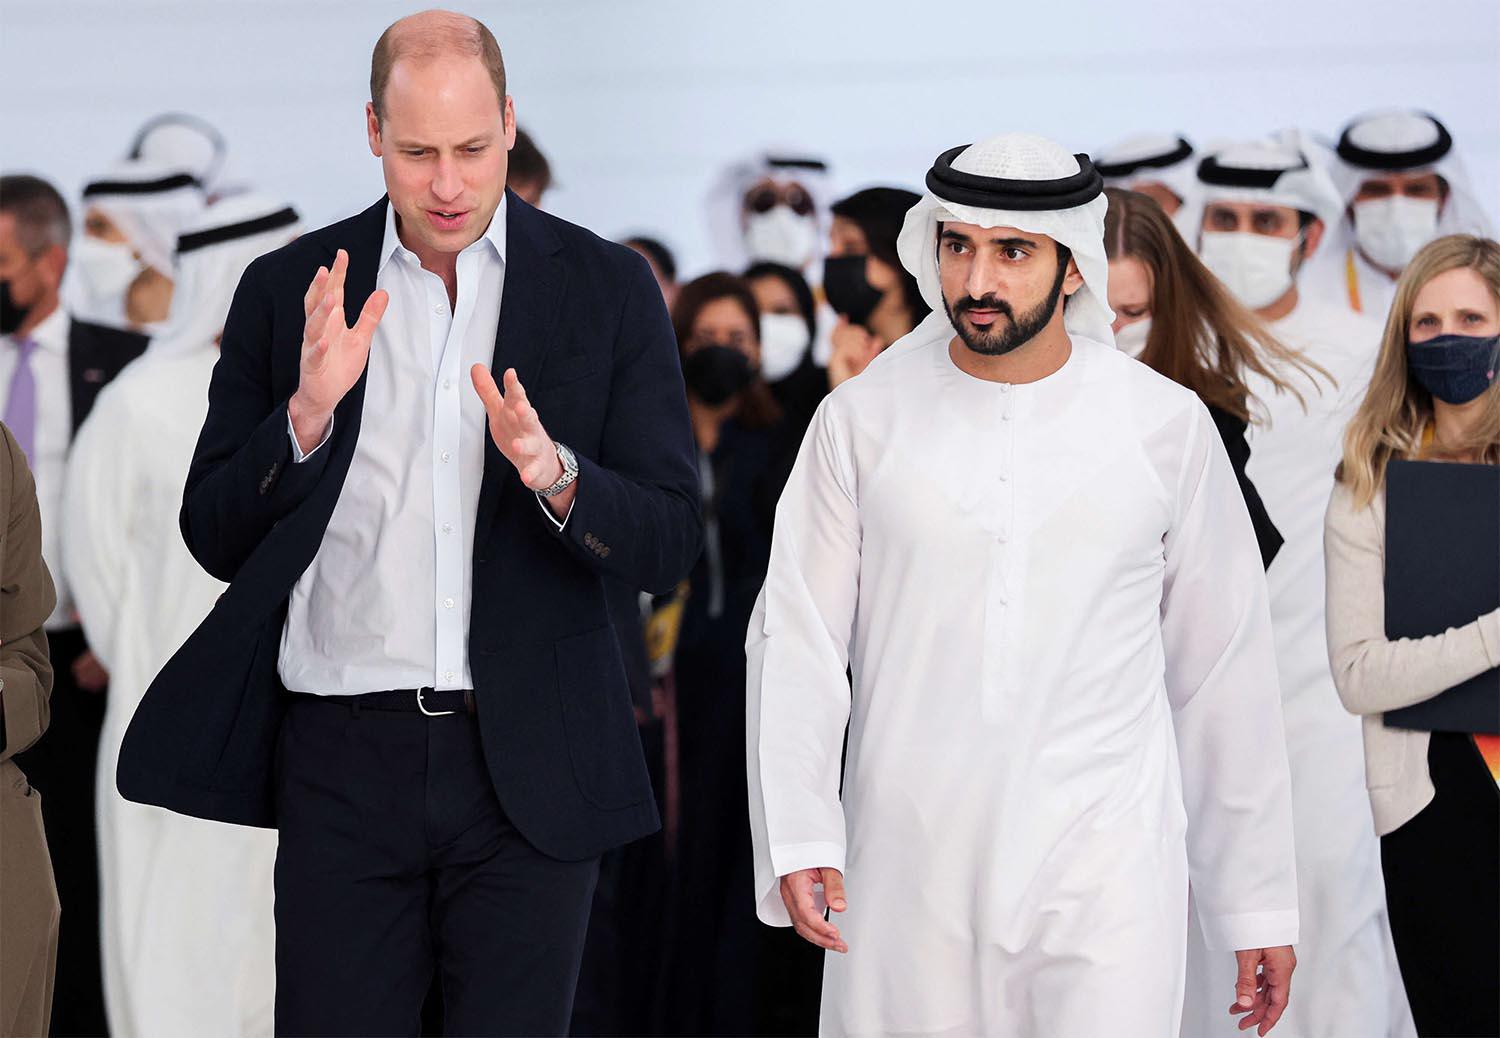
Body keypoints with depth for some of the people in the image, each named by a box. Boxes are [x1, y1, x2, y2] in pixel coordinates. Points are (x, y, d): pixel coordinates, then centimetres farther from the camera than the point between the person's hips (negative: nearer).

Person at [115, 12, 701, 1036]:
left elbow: (669, 544, -1)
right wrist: (308, 410, -13)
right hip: (344, 760, 1)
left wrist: (554, 471, -21)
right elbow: (215, 537, 4)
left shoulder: (609, 288, 2)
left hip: (529, 769, 0)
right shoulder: (288, 289, 5)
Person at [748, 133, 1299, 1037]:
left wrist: (1258, 902, 9)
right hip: (909, 881, 1)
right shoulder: (863, 420, 4)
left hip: (1104, 880, -1)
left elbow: (1224, 671, 8)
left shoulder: (1166, 427, 3)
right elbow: (797, 643, 1)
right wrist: (799, 840, -13)